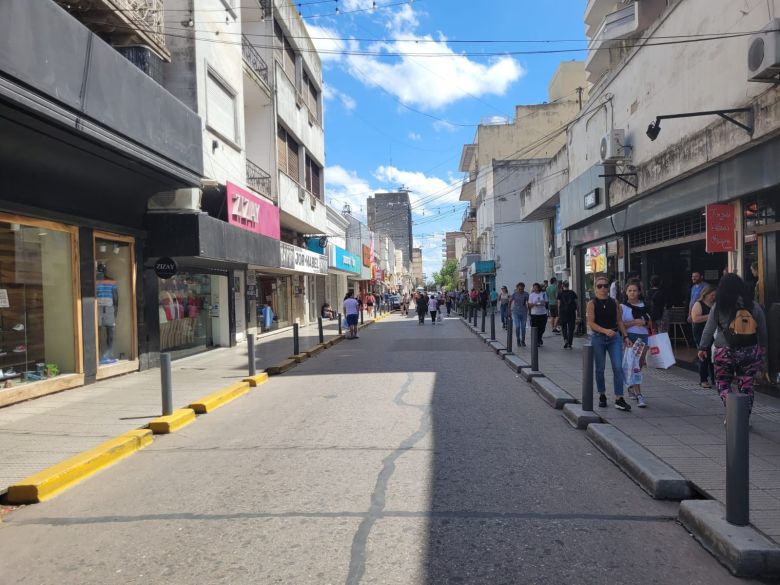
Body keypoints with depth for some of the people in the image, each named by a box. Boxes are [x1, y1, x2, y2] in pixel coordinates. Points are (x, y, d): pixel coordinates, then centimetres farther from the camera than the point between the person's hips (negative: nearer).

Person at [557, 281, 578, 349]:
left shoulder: (560, 294, -2)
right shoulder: (572, 293, 2)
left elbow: (559, 304, -3)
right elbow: (576, 303, 1)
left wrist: (558, 313, 2)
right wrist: (578, 311, 8)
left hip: (563, 312, -1)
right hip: (571, 312, 1)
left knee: (563, 327, 13)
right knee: (571, 328, 6)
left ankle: (565, 339, -10)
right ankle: (569, 344, 4)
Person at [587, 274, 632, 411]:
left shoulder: (614, 302, 7)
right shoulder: (592, 303, -2)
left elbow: (619, 321, 10)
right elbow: (591, 323, -10)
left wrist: (625, 336, 3)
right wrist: (605, 330, -22)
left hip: (614, 338, 2)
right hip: (598, 338, -2)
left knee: (618, 367, -7)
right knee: (599, 369, 8)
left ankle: (619, 399, -4)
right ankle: (602, 396, 25)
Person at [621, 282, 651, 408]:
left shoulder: (644, 305, 13)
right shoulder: (622, 306, 1)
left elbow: (650, 323, 22)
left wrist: (644, 322, 3)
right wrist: (634, 322, -14)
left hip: (643, 337, 5)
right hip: (630, 337, -4)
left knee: (640, 365, 11)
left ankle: (632, 387, 34)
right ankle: (638, 395, -11)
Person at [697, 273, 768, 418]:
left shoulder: (718, 307, -7)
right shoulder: (754, 306, 0)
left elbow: (708, 330, -2)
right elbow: (763, 331, 9)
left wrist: (702, 348, 7)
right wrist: (762, 349, 21)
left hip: (725, 352, -2)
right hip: (750, 352, 2)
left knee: (723, 383, 12)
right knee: (746, 386, 10)